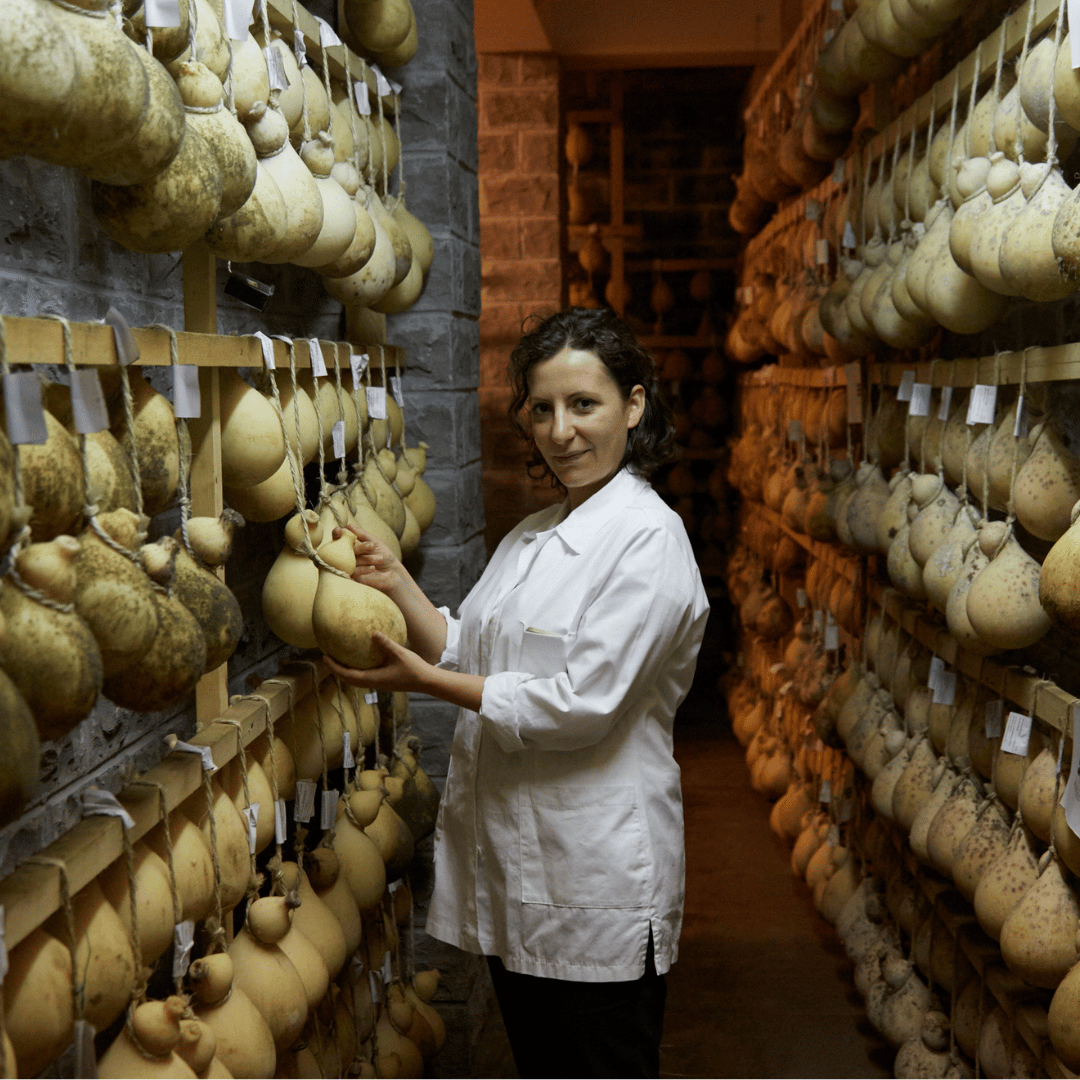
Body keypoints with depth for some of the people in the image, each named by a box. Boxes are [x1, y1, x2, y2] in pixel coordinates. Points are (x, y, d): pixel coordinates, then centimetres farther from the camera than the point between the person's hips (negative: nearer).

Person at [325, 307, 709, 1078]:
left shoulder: (648, 538, -15)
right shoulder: (532, 537, 12)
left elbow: (581, 705, -21)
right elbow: (471, 654, 10)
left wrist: (427, 683, -17)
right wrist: (398, 587, -4)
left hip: (595, 880, -8)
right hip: (514, 863, 8)